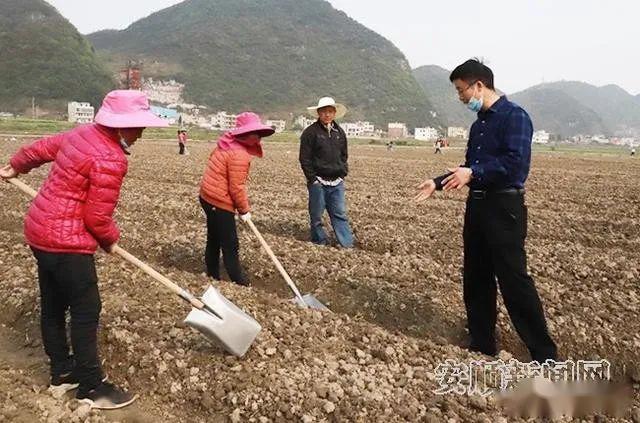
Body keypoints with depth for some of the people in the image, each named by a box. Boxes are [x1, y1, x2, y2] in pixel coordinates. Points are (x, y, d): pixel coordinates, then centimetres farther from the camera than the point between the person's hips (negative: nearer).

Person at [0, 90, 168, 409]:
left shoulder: (82, 134, 5)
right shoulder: (110, 159, -23)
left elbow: (41, 148, 23)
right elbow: (97, 217, -19)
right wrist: (110, 240, 1)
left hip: (41, 231, 10)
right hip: (65, 242, -10)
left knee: (52, 306, 18)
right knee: (86, 311, 0)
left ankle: (62, 371, 34)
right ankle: (91, 387, 13)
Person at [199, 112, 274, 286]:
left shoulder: (227, 144, 6)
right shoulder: (239, 154, -23)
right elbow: (237, 188, -23)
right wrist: (245, 210, -8)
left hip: (208, 197, 10)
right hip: (219, 203, -10)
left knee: (214, 239, 20)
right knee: (230, 245, 0)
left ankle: (213, 275, 32)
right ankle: (239, 281, 10)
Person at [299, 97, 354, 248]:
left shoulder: (339, 132, 12)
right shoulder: (311, 132, -6)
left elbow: (344, 155, 21)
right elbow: (304, 158, -7)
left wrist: (343, 173, 10)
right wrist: (312, 178, -10)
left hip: (337, 182, 4)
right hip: (318, 182, -4)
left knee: (340, 214, 5)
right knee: (316, 214, 5)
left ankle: (348, 244, 8)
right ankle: (319, 241, 20)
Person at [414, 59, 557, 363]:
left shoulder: (514, 116, -10)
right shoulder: (479, 123, 16)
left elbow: (516, 163, -21)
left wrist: (473, 173, -26)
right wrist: (438, 183, 13)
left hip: (504, 208, -9)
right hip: (477, 206, 9)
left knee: (514, 280, -6)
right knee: (475, 278, 13)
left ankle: (544, 353, 8)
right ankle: (482, 343, 26)